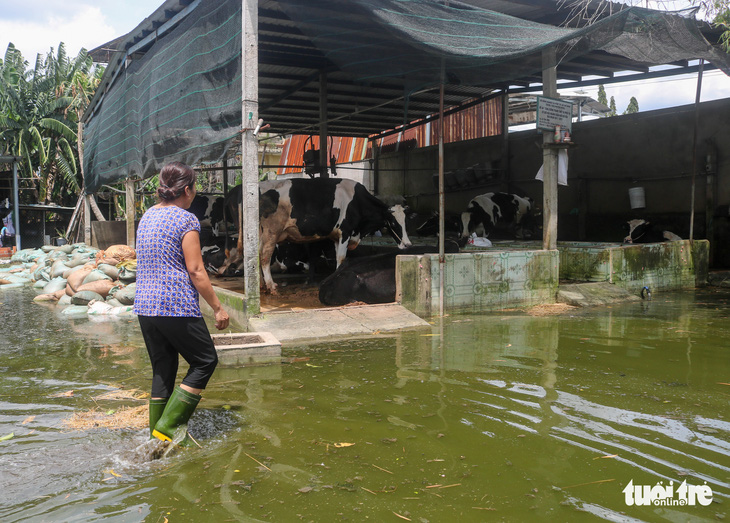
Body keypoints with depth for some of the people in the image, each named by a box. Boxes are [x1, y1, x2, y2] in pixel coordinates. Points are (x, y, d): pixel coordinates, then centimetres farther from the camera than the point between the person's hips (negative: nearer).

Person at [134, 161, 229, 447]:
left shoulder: (147, 216, 14)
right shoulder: (186, 220, -10)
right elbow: (195, 271, -13)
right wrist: (218, 307, -7)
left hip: (144, 305, 8)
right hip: (177, 306, -8)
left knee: (162, 369, 16)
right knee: (205, 361, 7)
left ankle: (156, 433, 21)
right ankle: (168, 427, 3)